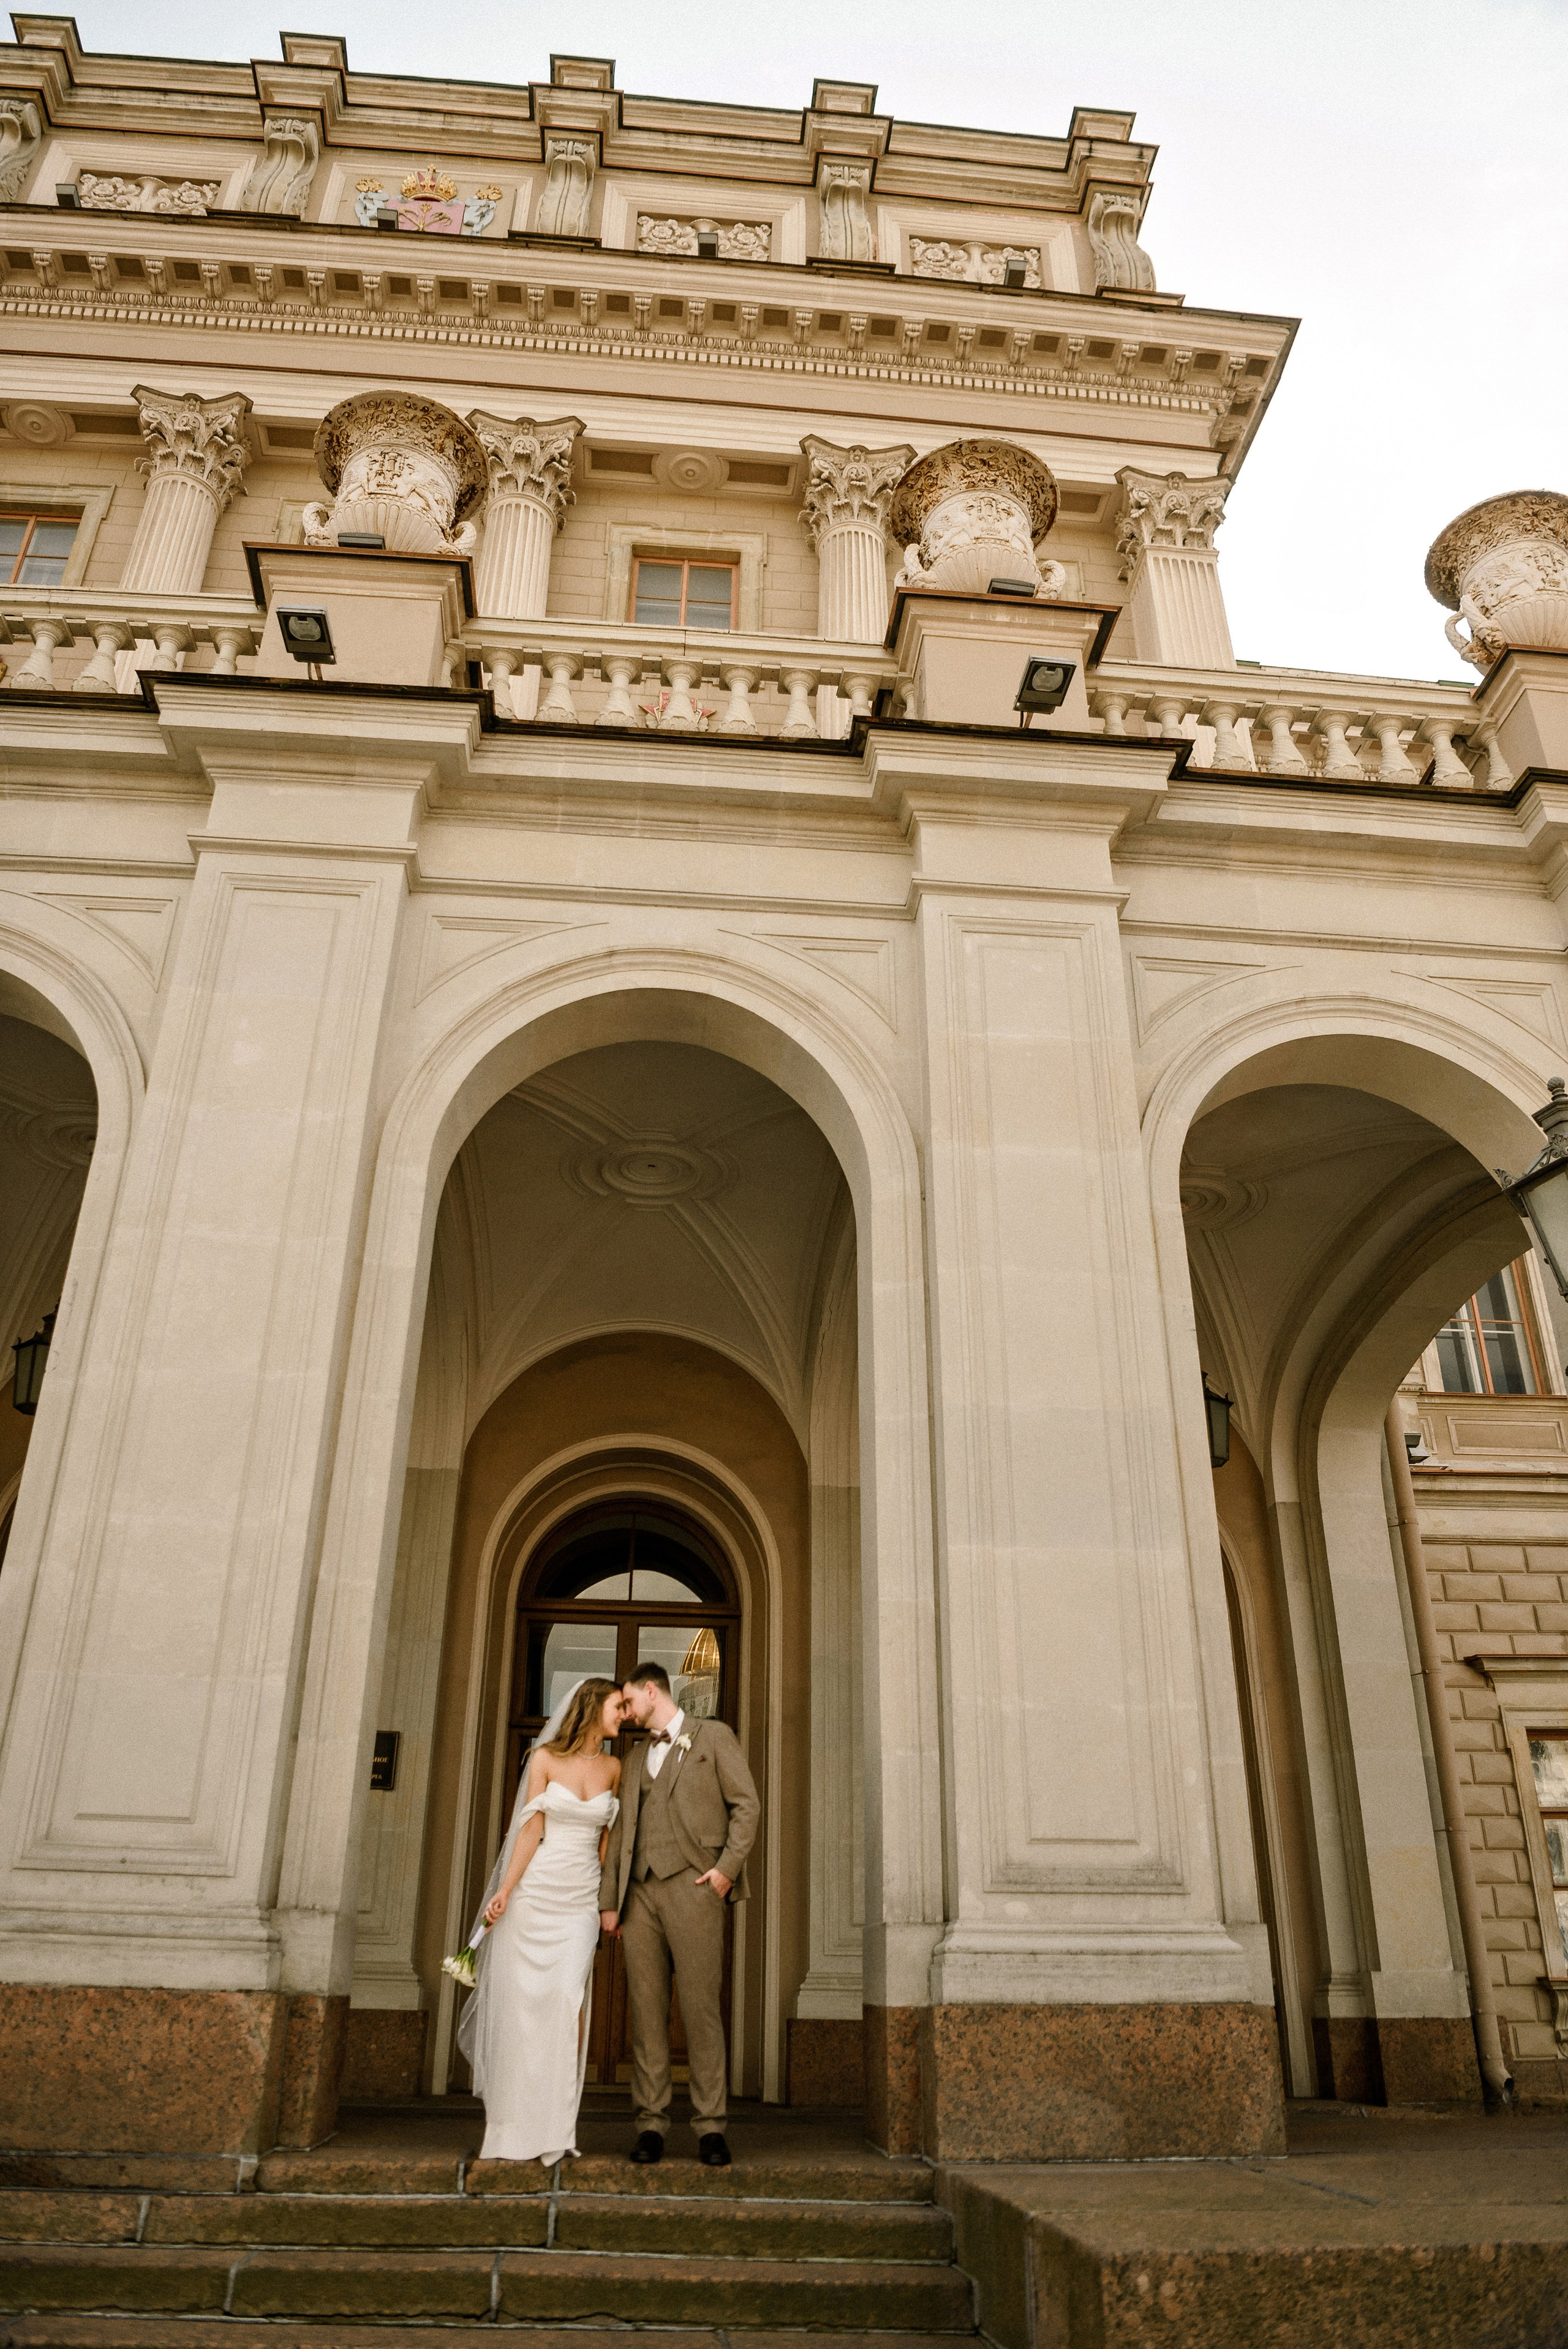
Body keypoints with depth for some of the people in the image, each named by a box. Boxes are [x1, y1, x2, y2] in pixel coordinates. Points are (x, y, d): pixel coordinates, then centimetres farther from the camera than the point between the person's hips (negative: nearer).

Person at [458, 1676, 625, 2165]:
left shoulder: (612, 1768, 8)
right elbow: (531, 1830, -5)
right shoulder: (545, 1758, -2)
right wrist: (504, 1891, -12)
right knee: (519, 2004, 1)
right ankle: (510, 2128, 14)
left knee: (568, 2002, -11)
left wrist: (610, 1901, 16)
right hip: (533, 1894, -2)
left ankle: (554, 2131, -5)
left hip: (581, 1901, 2)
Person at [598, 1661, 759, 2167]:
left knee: (700, 2007, -6)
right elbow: (621, 1828, 19)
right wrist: (608, 1898, 12)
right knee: (647, 2010, 3)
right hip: (639, 1892, 5)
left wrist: (728, 1865, -9)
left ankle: (710, 2126, 1)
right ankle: (651, 2123, 10)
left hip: (690, 1885, -5)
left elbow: (745, 1804, 1)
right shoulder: (637, 1756, 23)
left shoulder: (713, 1737, 7)